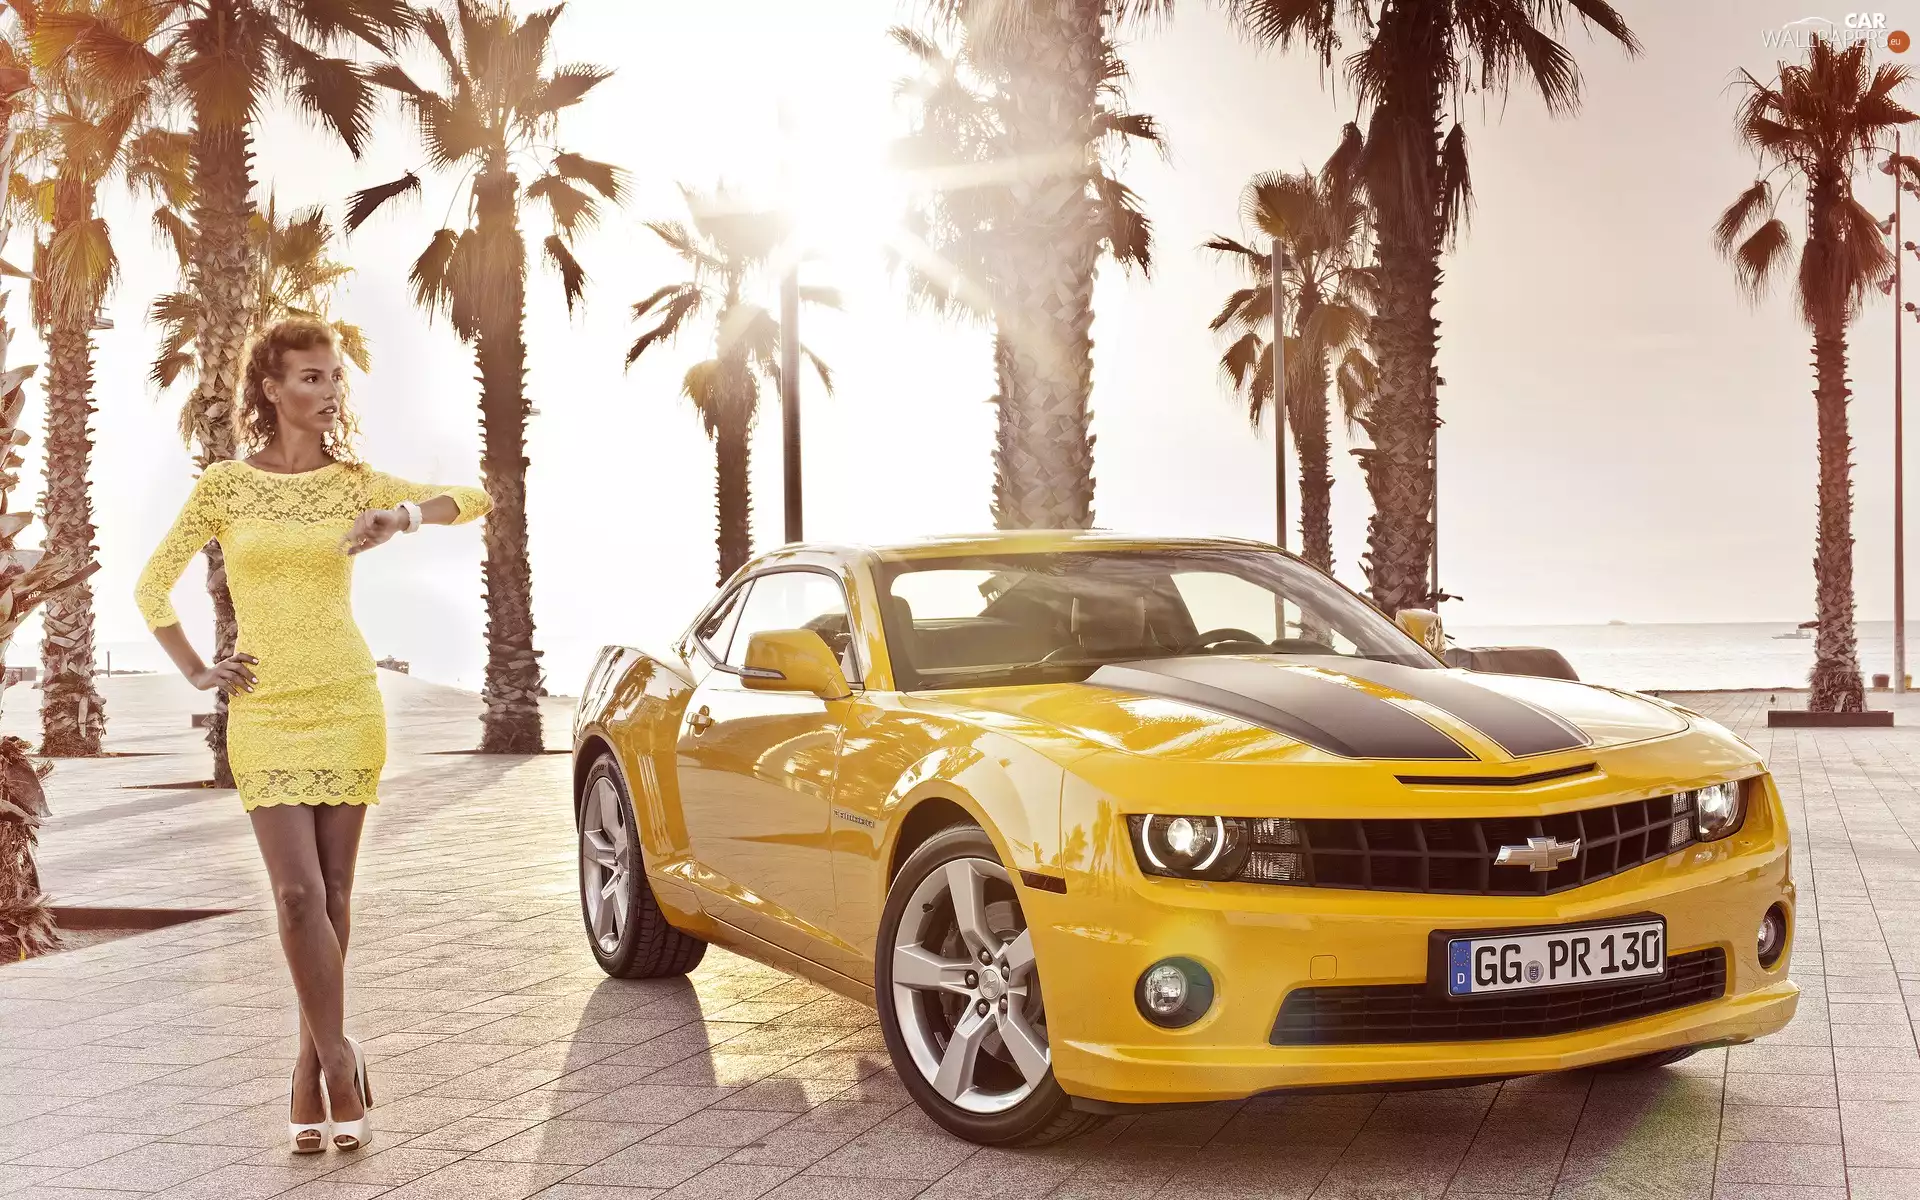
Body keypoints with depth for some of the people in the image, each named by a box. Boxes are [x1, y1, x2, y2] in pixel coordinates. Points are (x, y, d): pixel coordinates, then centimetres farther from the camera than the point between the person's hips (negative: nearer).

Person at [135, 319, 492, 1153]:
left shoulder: (354, 483, 5)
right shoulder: (225, 486, 2)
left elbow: (477, 499, -1)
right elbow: (152, 588, 9)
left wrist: (404, 515, -18)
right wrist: (198, 674, 2)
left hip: (348, 705, 2)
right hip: (266, 712, -1)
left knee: (332, 896, 5)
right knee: (299, 895, -11)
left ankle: (311, 1071, 18)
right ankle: (339, 1061, 3)